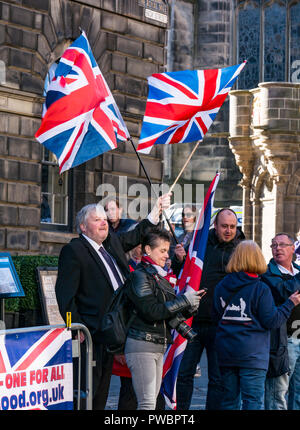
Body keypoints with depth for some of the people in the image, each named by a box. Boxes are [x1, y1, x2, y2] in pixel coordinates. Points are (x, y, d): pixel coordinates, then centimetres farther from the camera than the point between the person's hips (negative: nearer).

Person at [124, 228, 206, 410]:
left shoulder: (161, 277, 18)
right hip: (142, 346, -9)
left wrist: (189, 307, -1)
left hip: (159, 347, 9)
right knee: (147, 403, -12)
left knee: (152, 400, 8)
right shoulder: (140, 276, -9)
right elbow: (153, 312, -20)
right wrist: (185, 300, -14)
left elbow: (171, 311, 19)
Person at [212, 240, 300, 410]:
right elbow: (271, 321, -8)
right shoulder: (261, 289, -10)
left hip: (225, 352, 5)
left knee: (230, 399, 12)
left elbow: (216, 317, 11)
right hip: (252, 354, -5)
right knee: (254, 401, -2)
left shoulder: (221, 287, 4)